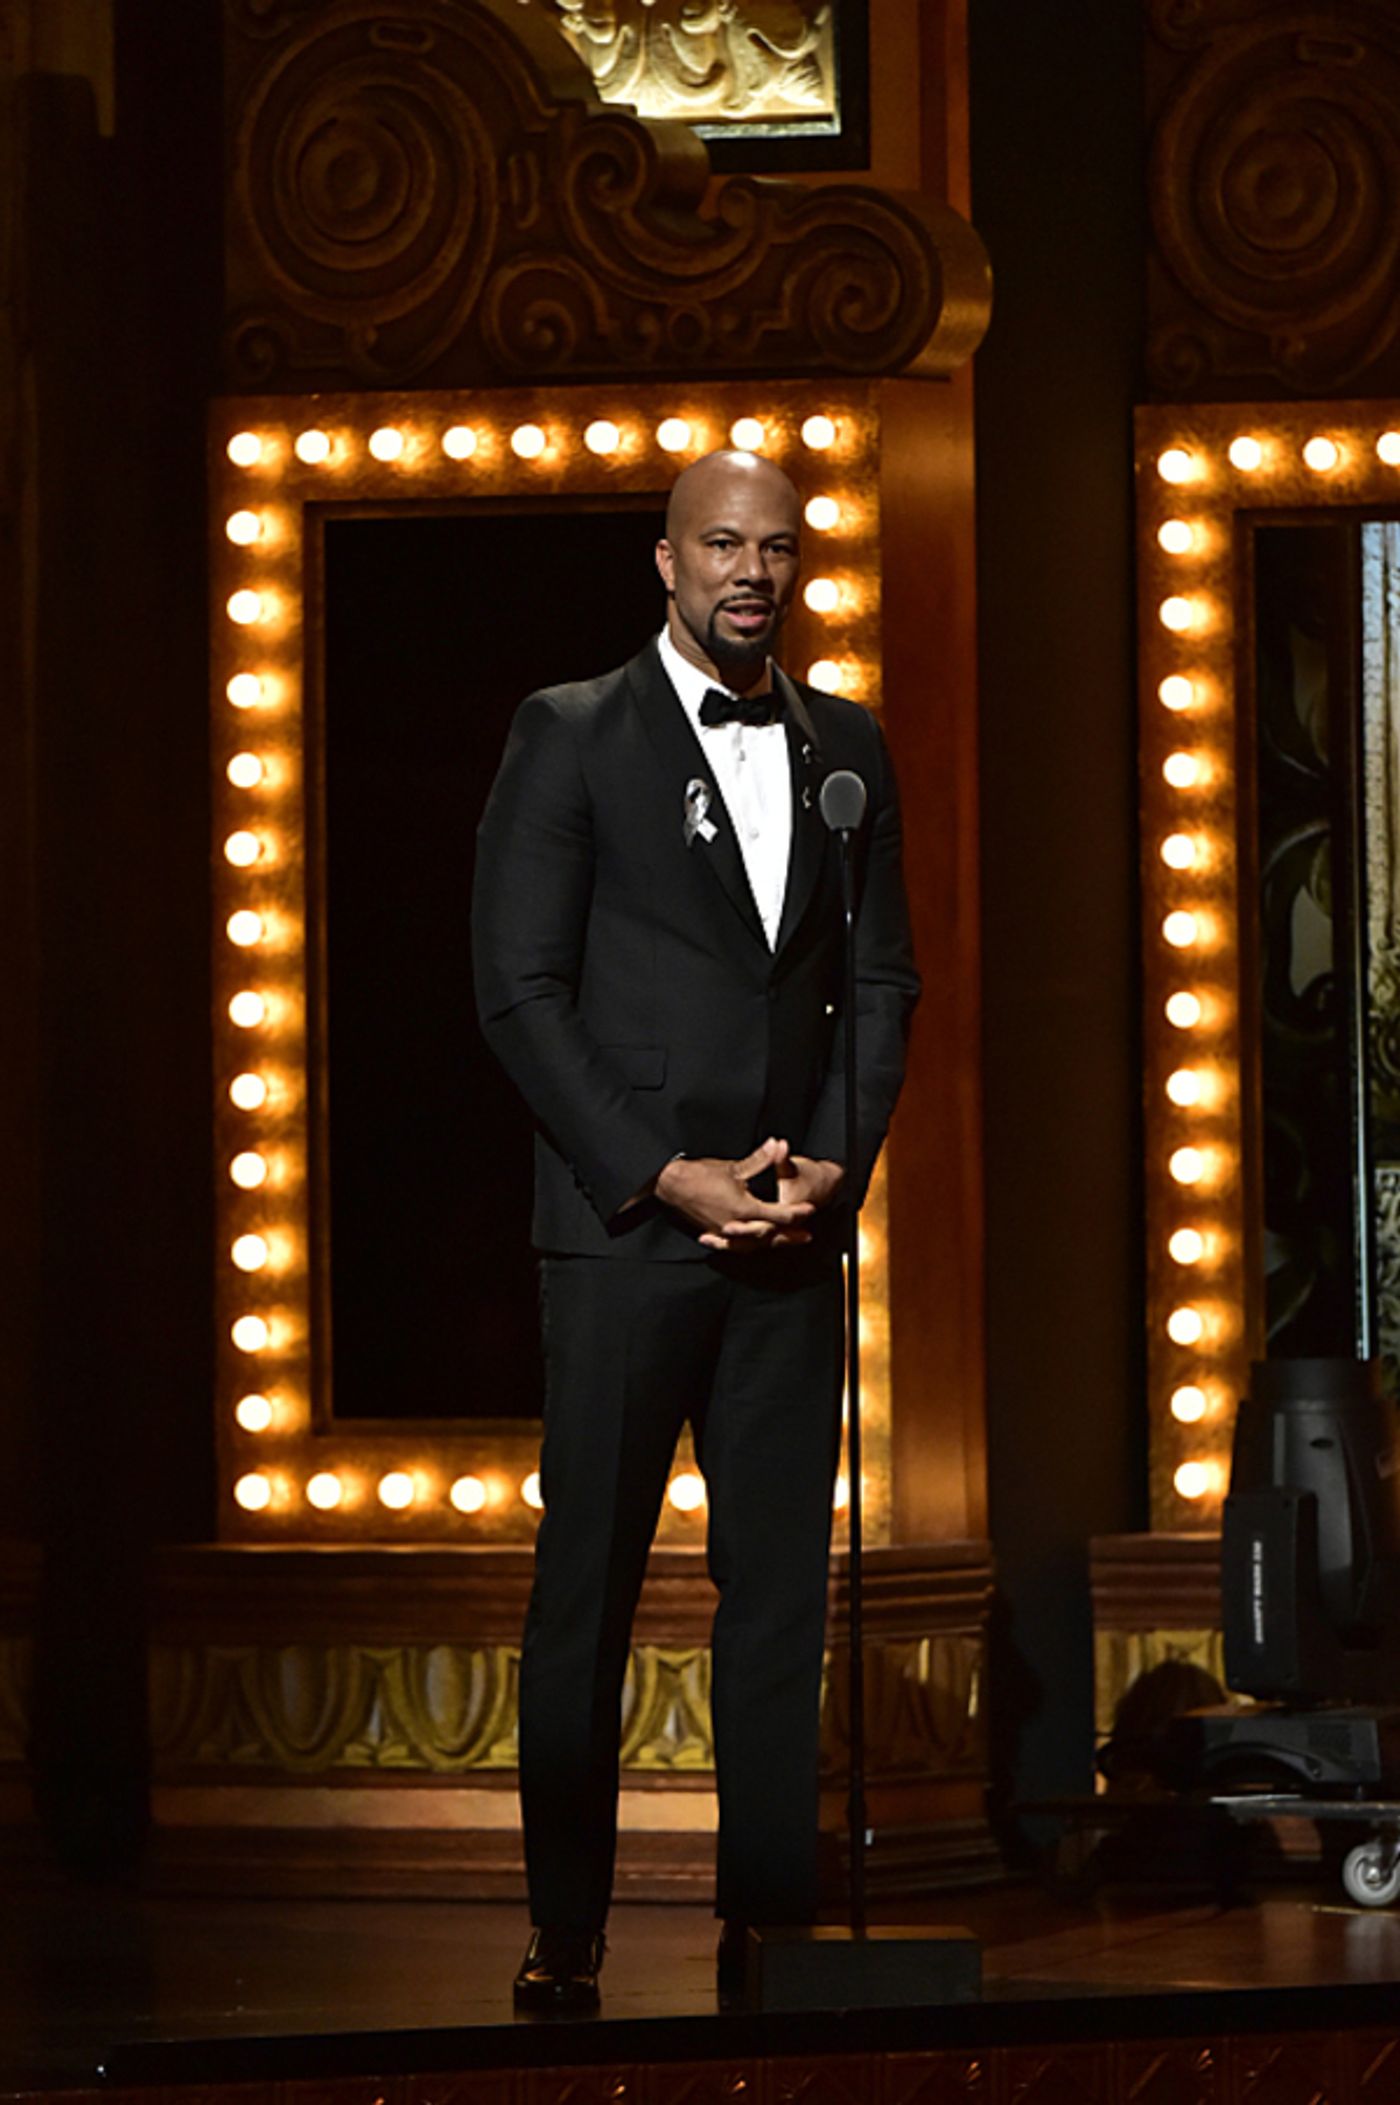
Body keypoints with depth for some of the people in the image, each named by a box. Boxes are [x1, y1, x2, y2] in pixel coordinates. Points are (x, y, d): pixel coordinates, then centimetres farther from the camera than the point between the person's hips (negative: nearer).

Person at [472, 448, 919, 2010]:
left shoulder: (846, 748, 13)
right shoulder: (570, 735, 0)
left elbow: (886, 982, 14)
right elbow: (519, 990, -5)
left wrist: (834, 1163, -2)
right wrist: (669, 1177, -11)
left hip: (792, 1233, 4)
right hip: (625, 1224, -4)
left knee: (781, 1588, 4)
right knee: (587, 1589, -1)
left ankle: (768, 1919, 9)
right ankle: (564, 1936, 4)